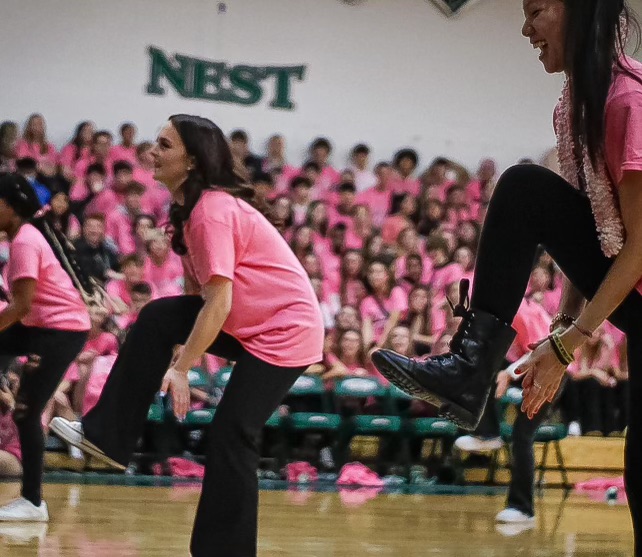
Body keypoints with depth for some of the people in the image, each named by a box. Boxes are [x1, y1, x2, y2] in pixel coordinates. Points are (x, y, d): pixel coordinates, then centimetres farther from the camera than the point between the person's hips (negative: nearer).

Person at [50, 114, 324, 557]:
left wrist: (181, 368, -25)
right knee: (158, 318, -4)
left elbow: (219, 304, -26)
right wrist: (184, 347, 2)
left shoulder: (213, 210, -22)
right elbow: (201, 293, 11)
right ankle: (107, 436, -4)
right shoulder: (193, 207, 7)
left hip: (285, 332, -9)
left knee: (230, 437, -10)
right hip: (247, 324, 9)